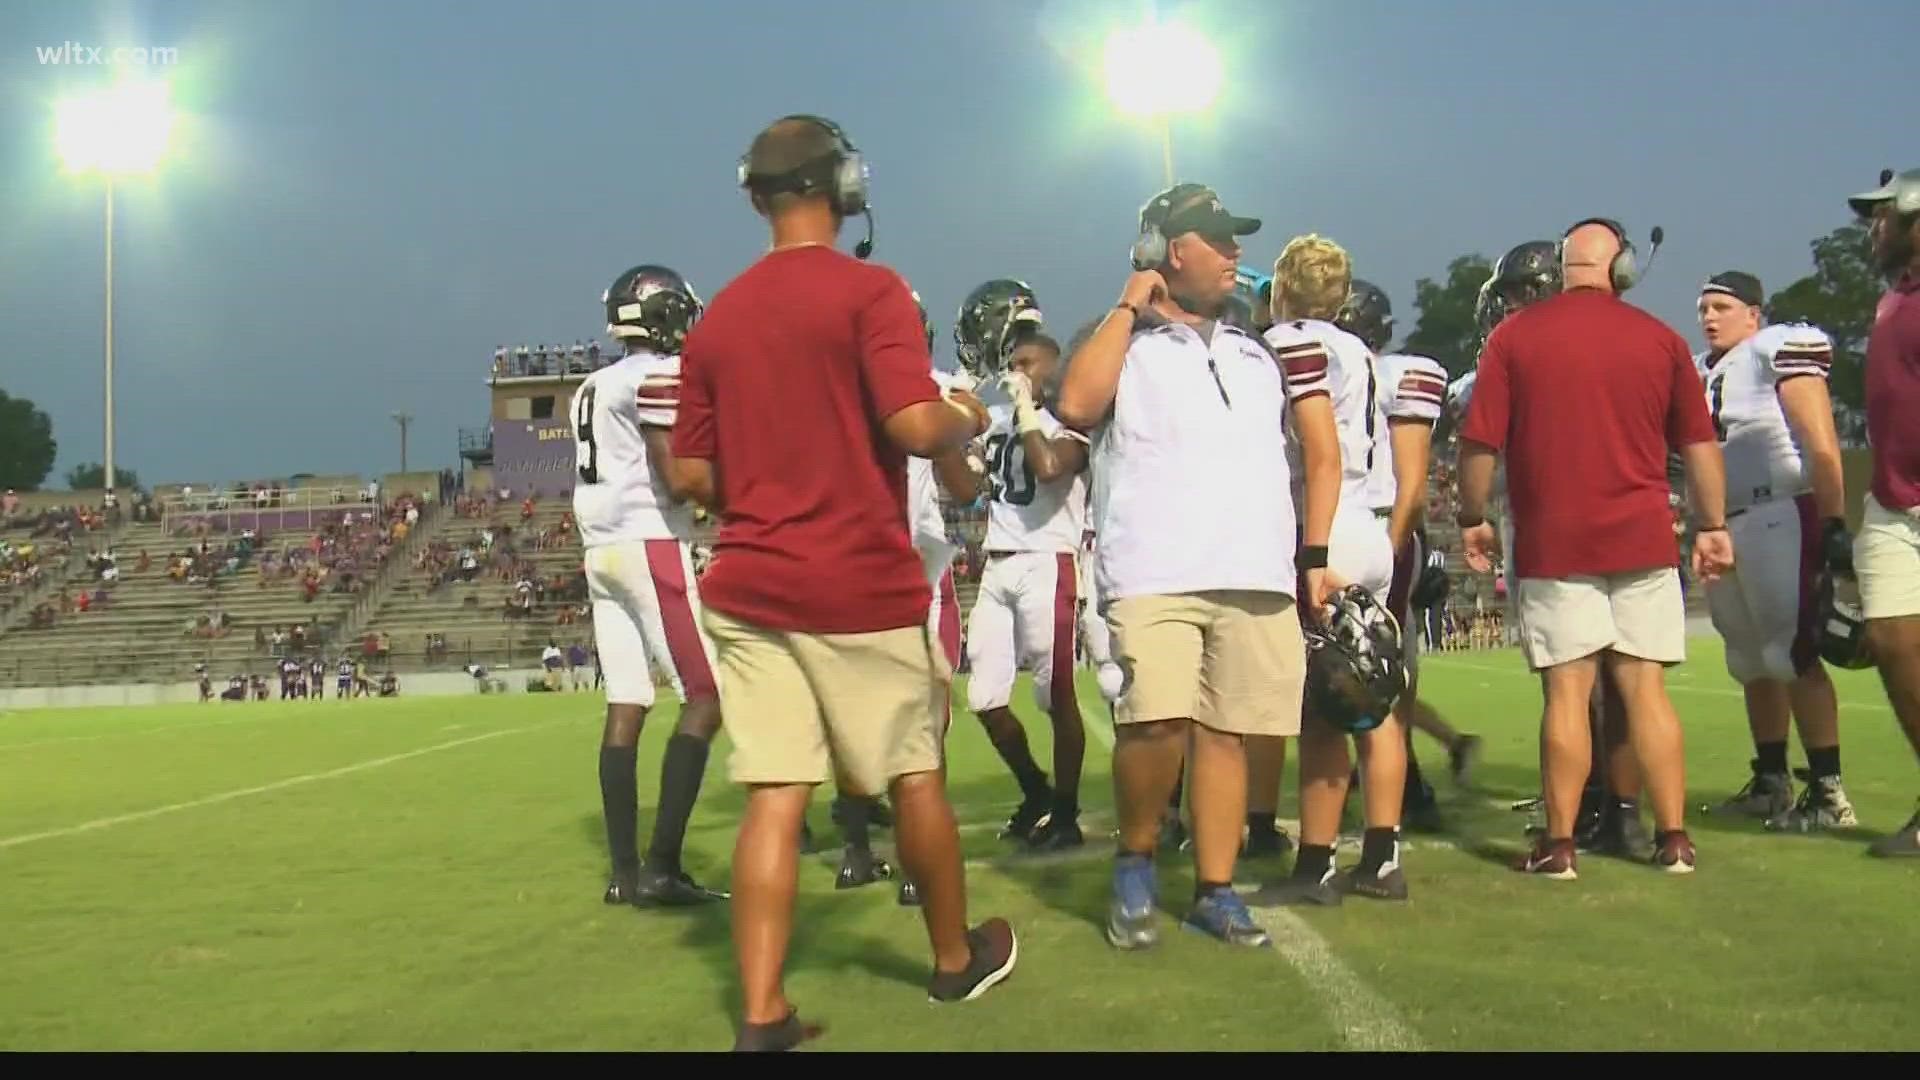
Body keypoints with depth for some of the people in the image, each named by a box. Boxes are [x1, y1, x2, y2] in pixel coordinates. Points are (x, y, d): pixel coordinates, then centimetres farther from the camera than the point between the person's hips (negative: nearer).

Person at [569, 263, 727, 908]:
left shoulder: (593, 389, 20)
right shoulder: (660, 375, -8)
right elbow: (677, 477, -16)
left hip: (602, 550, 9)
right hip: (653, 546, -9)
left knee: (626, 705, 6)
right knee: (706, 698, -7)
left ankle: (624, 871, 4)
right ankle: (661, 867, -12)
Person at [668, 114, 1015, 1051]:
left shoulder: (716, 318, 9)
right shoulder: (869, 292, -8)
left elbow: (690, 476, 9)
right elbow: (918, 427, -18)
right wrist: (968, 417, 3)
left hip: (746, 587, 4)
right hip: (860, 586, -4)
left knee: (773, 795, 3)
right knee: (914, 775, 13)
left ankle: (762, 1014, 0)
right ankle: (957, 958, 30)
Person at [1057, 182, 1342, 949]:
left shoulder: (1261, 356, 20)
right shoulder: (1122, 343, 6)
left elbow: (1322, 458, 21)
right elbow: (1075, 407, -15)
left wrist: (1314, 556, 9)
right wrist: (1129, 309, -6)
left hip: (1256, 576, 4)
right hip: (1153, 574, -4)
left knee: (1225, 732, 3)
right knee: (1158, 723, -18)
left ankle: (1215, 891, 13)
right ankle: (1135, 863, 5)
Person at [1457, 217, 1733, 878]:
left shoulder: (1516, 336, -1)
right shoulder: (1660, 339, 5)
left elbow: (1480, 443, -2)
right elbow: (1699, 444, 9)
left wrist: (1473, 518, 10)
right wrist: (1714, 525, 18)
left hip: (1554, 543, -2)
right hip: (1643, 539, 2)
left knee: (1568, 691, 1)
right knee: (1646, 688, 7)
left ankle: (1559, 845, 4)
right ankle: (1674, 839, 11)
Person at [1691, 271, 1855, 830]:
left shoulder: (1781, 350, -6)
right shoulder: (1698, 372, 17)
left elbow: (1821, 445, -13)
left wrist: (1835, 522, -19)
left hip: (1778, 520, -8)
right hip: (1723, 526, 8)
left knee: (1792, 652, -11)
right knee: (1751, 661, 13)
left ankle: (1828, 793, -8)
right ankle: (1770, 781, 23)